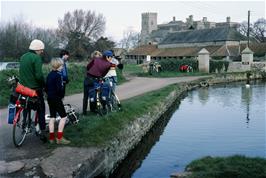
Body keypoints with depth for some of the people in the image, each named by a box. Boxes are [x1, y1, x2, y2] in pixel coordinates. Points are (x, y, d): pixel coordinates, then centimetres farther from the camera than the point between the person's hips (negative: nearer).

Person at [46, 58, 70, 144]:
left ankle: (51, 137, 16)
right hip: (56, 98, -9)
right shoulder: (58, 75, -15)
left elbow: (46, 87, 14)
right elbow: (59, 88, -22)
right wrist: (62, 95, -5)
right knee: (63, 116, -3)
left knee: (52, 117, 12)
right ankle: (59, 138, -5)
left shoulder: (49, 75, 10)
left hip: (49, 98, 9)